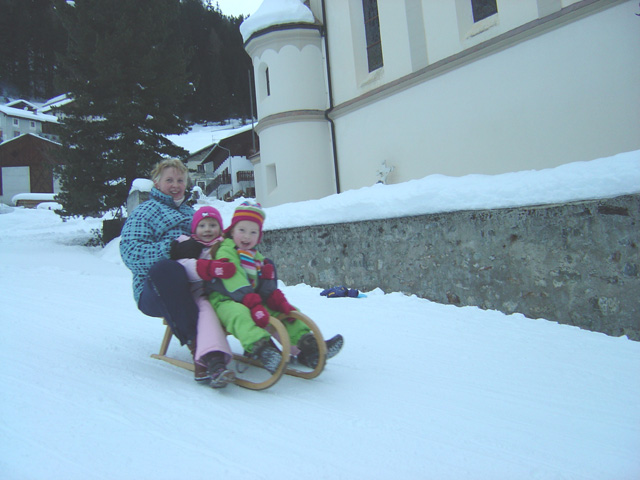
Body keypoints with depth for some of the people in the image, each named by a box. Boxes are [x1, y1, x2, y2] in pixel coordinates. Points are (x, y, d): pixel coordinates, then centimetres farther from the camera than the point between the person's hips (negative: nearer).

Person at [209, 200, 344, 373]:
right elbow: (234, 283, -21)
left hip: (254, 300, 8)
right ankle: (261, 348, -59)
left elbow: (267, 287, 8)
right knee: (240, 314, -40)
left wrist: (281, 303, -12)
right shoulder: (225, 252, -5)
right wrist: (254, 305, -34)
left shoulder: (257, 258, 20)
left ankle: (307, 345, -15)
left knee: (285, 311, -4)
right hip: (226, 301, -7)